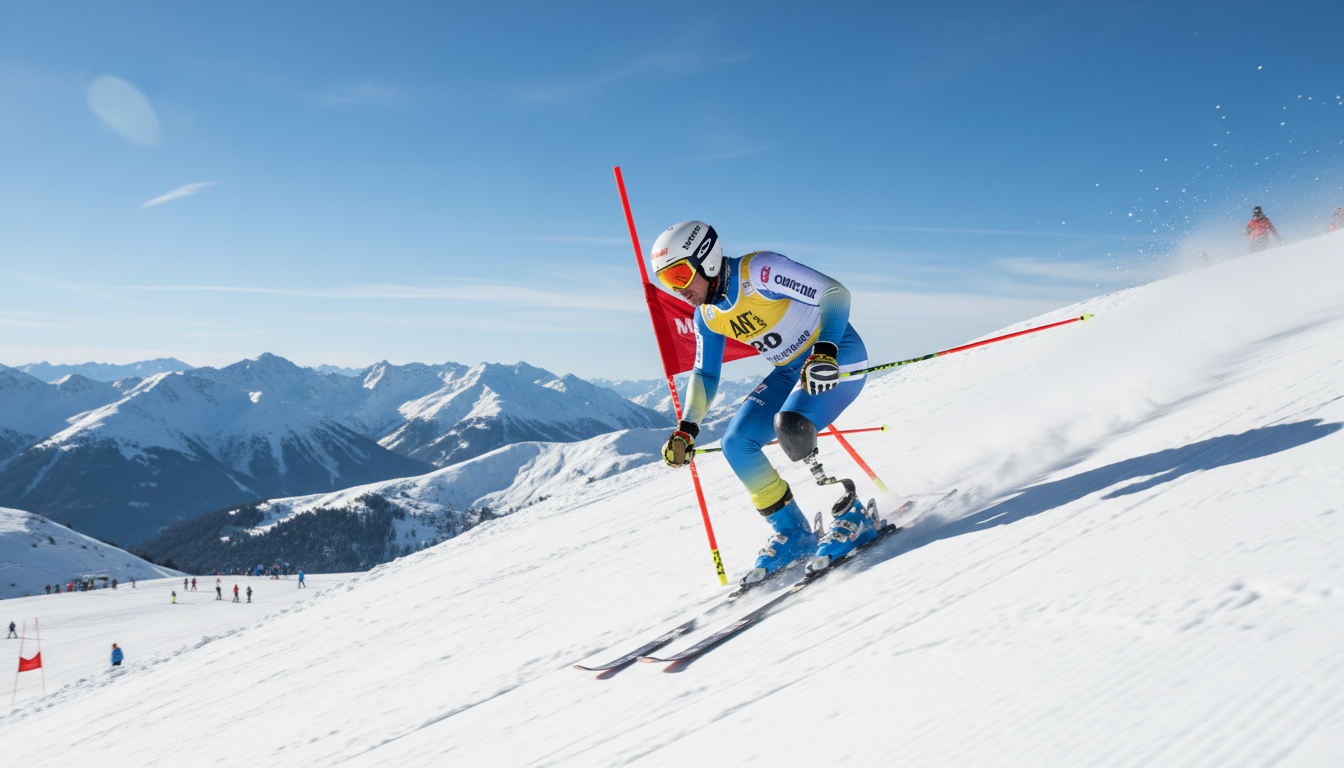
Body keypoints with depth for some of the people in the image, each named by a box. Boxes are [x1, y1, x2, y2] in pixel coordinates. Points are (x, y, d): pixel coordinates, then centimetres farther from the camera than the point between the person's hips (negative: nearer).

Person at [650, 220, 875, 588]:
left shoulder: (759, 271, -22)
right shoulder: (707, 316, 2)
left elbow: (835, 292, -26)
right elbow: (705, 375, 10)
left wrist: (824, 351, -41)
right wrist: (686, 429, -4)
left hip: (838, 357, -8)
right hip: (791, 371, 8)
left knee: (790, 428, -31)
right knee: (736, 444, -4)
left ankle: (851, 518, -12)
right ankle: (792, 534, 7)